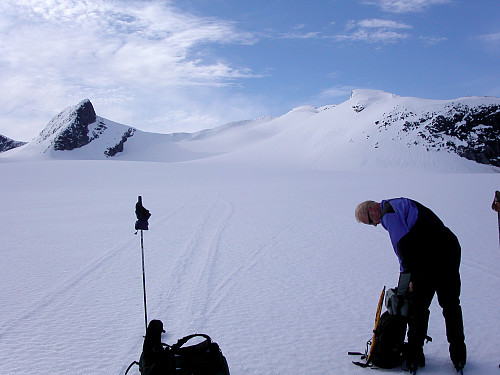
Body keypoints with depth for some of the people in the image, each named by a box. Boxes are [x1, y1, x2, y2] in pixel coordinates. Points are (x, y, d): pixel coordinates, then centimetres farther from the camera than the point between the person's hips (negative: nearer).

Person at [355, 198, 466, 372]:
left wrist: (409, 276, -11)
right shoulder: (401, 204, 24)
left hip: (431, 258, -9)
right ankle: (458, 357, 25)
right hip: (451, 248, 9)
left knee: (418, 308, 4)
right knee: (451, 306, 17)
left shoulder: (389, 212, -4)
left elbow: (403, 244, -15)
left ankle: (414, 358, 12)